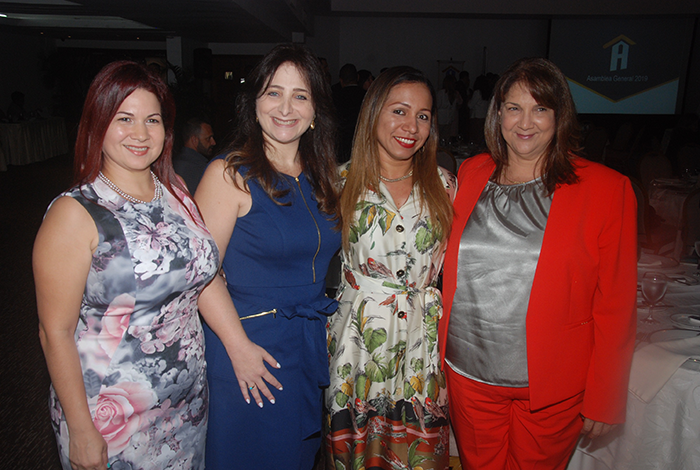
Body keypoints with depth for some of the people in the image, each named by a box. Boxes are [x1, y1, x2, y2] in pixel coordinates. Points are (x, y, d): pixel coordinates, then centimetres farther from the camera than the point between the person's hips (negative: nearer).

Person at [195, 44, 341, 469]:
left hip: (314, 340, 6)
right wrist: (239, 347, -18)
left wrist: (323, 320, 4)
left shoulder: (322, 175, 5)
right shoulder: (230, 174, -13)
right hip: (252, 343, -5)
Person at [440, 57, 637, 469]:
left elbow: (616, 304, -6)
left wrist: (603, 399, -5)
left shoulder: (608, 189, -7)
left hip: (553, 388, -2)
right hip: (468, 374, 3)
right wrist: (444, 352, 7)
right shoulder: (470, 174, 3)